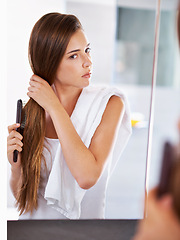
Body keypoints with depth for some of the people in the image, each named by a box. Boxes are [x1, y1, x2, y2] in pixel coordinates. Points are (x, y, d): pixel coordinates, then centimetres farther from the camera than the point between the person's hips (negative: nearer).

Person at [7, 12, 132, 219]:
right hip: (34, 218, 2)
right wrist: (16, 166, -14)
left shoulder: (109, 103, -8)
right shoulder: (30, 112, -2)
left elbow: (87, 177, -21)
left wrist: (55, 107, -16)